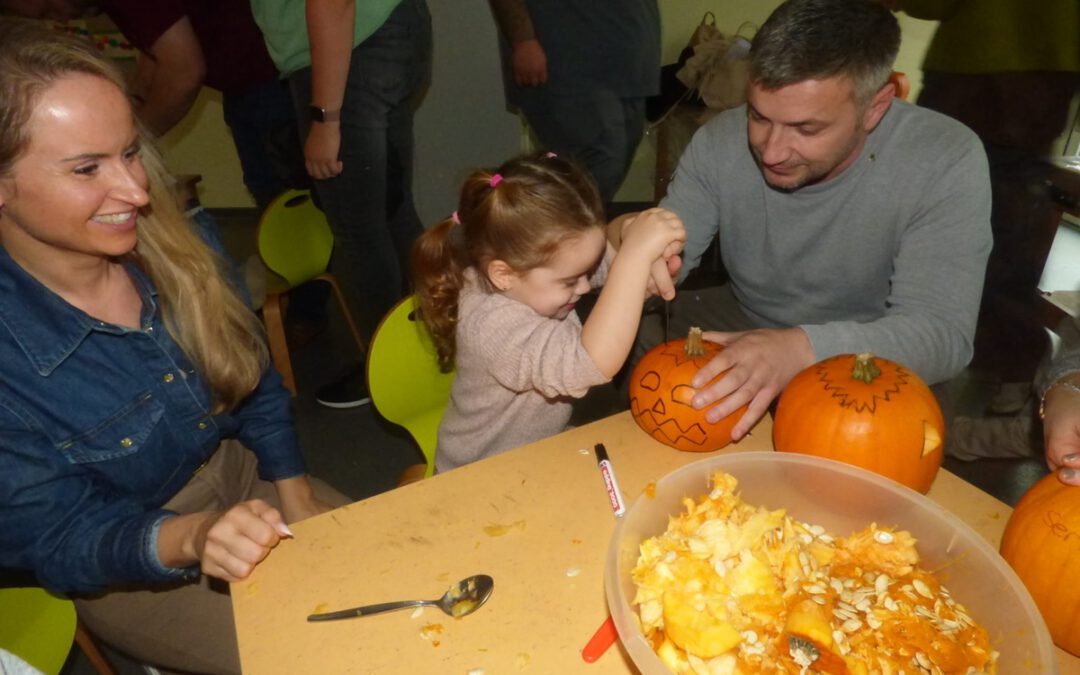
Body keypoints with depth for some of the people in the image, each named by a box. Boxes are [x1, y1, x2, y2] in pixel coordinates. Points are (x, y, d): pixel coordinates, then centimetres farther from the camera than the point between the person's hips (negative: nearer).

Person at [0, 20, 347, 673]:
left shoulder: (176, 241, -14)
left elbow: (257, 382, 0)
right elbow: (57, 541, -18)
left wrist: (296, 498, -5)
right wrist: (189, 538, -36)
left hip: (246, 481, 4)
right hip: (134, 571, -4)